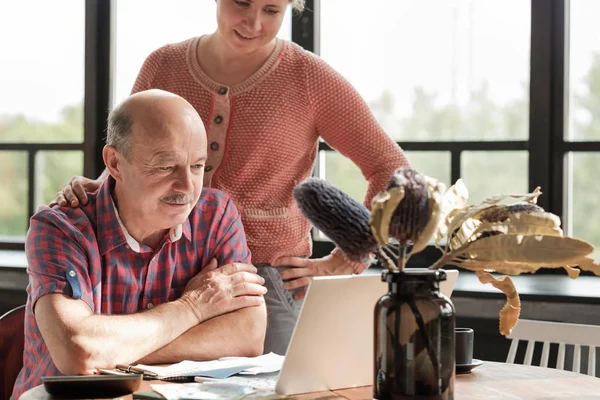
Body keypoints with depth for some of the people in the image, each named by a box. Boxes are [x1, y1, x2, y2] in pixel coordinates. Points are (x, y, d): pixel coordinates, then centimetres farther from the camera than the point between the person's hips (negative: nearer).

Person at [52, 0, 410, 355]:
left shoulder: (307, 77, -2)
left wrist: (344, 265, -7)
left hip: (271, 283, -2)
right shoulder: (163, 67, 7)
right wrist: (97, 191, -7)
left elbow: (392, 170, -1)